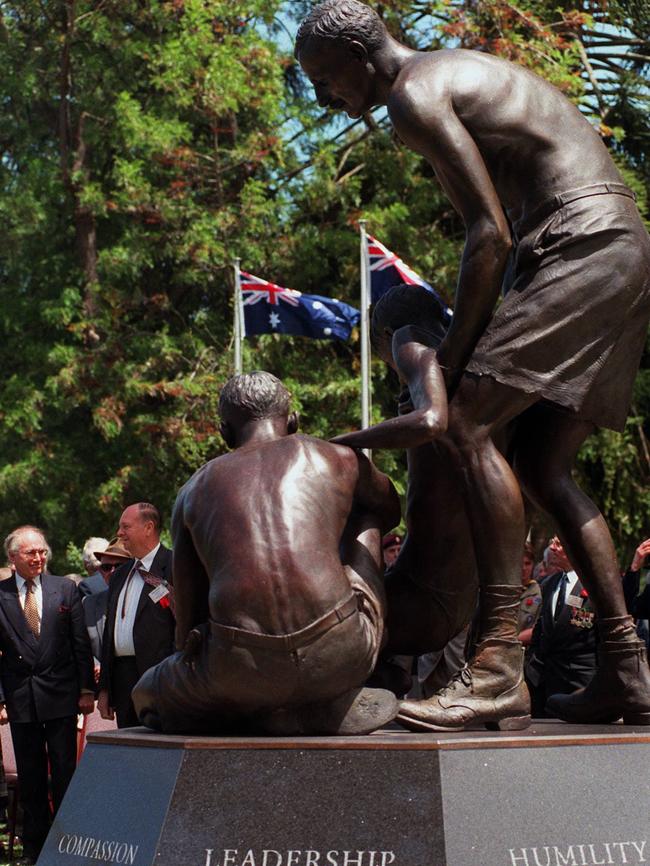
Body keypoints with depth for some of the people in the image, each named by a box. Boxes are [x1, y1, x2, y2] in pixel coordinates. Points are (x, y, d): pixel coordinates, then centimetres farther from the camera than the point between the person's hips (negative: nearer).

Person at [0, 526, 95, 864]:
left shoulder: (65, 589, 2)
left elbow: (81, 643, 4)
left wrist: (86, 689, 0)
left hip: (61, 696, 0)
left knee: (65, 773, 2)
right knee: (30, 779, 8)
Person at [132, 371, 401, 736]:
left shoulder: (194, 490, 20)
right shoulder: (336, 459, 16)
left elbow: (187, 625, 22)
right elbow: (391, 510, 41)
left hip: (241, 670, 0)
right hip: (340, 658, 0)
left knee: (149, 695, 35)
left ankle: (270, 713, 10)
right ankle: (334, 704, 19)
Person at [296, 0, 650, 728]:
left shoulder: (413, 96, -7)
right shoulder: (459, 76, 25)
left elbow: (491, 234, -15)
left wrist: (452, 354, -9)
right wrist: (471, 339, 17)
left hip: (585, 248, -10)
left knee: (468, 425, -18)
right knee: (541, 467, 10)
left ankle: (501, 666, -22)